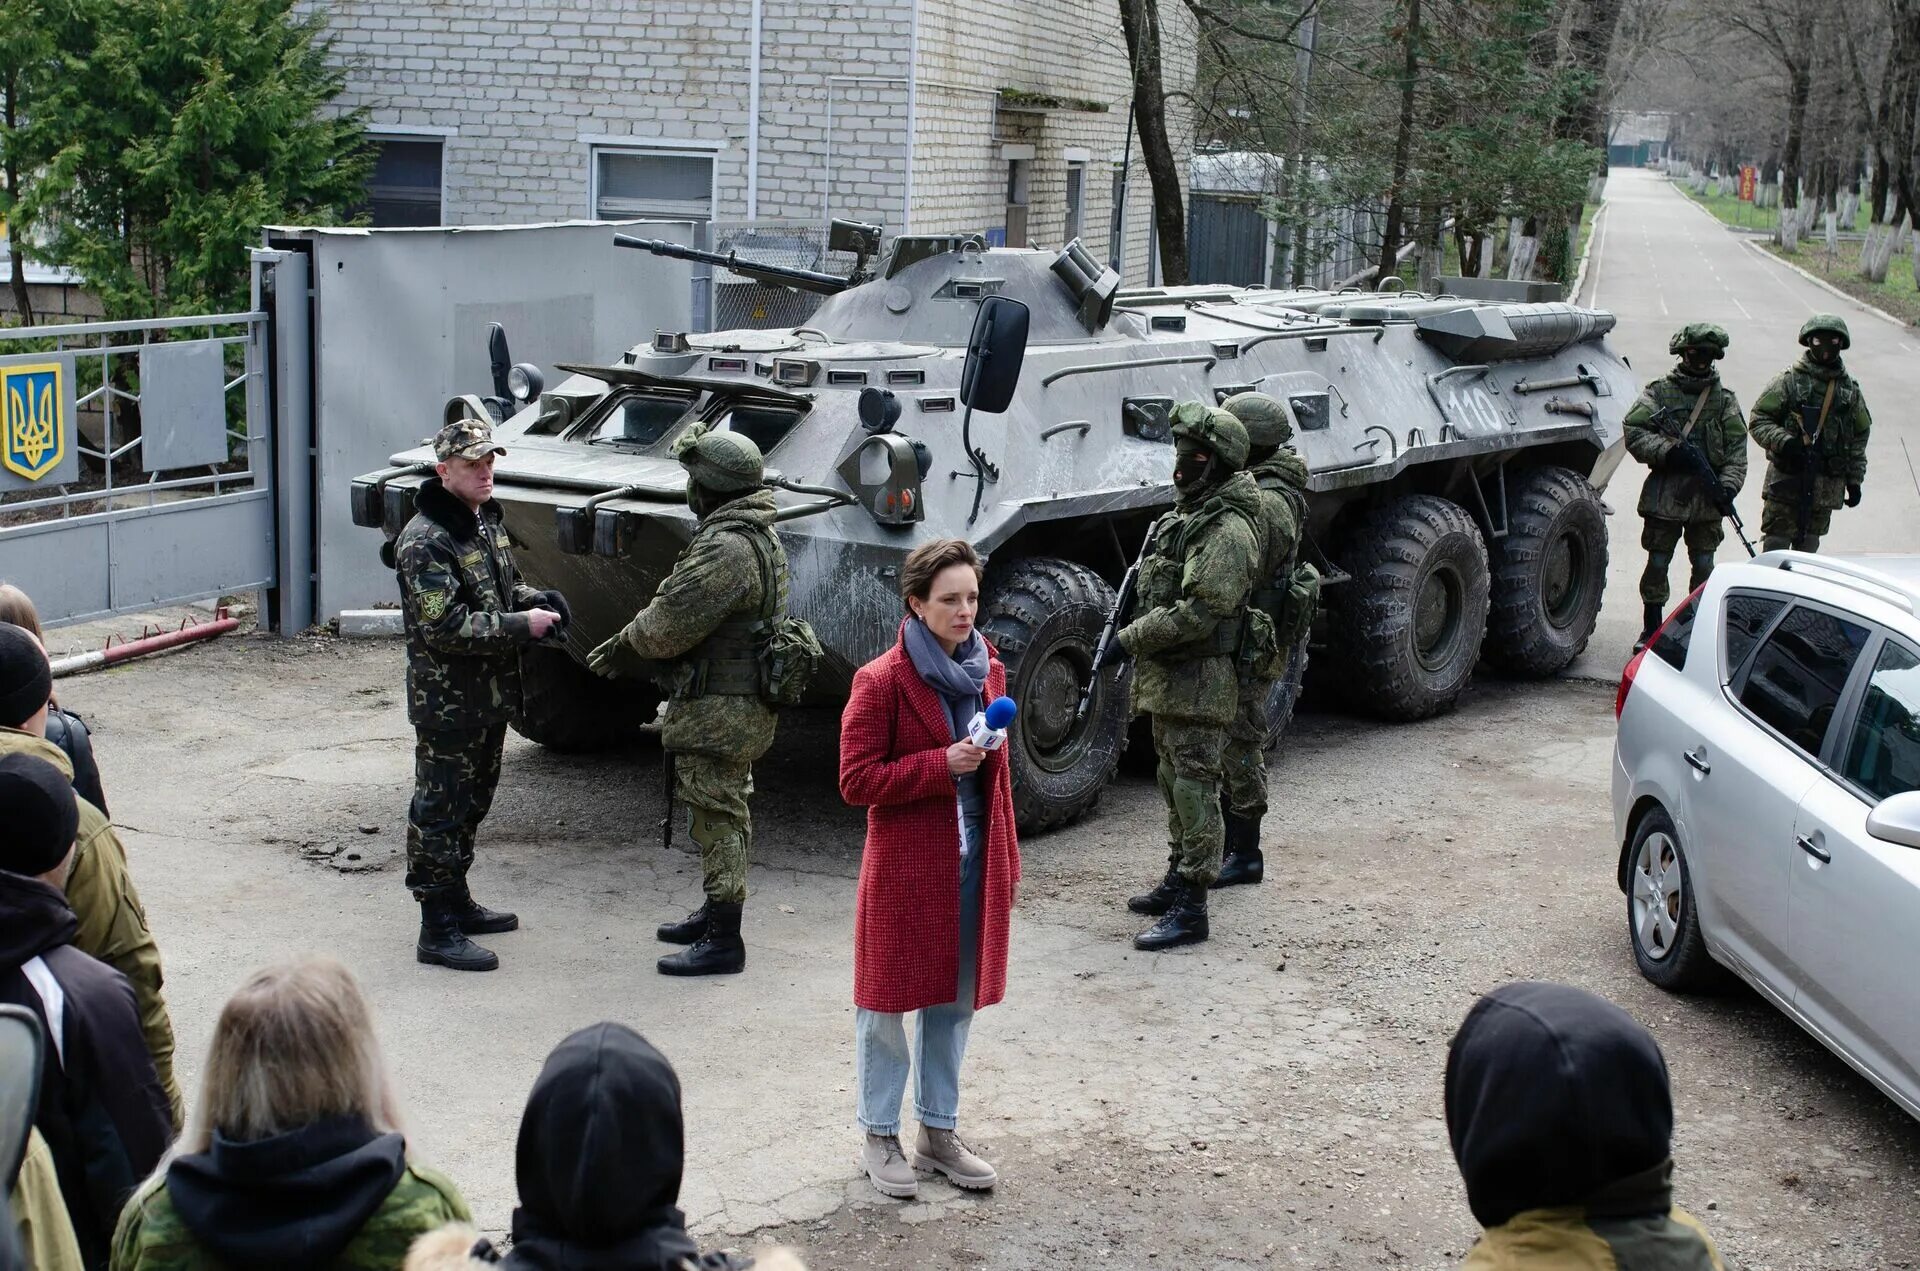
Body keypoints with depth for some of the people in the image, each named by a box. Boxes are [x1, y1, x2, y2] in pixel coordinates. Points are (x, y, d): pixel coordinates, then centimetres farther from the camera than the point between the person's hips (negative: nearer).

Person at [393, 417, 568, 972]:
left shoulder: (487, 520, 10)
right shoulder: (425, 541, -19)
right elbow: (445, 628, -25)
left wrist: (535, 599, 4)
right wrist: (520, 625, -23)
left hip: (491, 696, 9)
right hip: (447, 703, -9)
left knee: (472, 804, 20)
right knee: (440, 812, -2)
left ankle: (457, 902, 34)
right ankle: (438, 930, 4)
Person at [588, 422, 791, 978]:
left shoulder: (725, 548, -24)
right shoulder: (758, 536, 11)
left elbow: (669, 625, -22)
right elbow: (680, 611, 17)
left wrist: (621, 647, -3)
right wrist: (627, 645, 14)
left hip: (717, 711, -11)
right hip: (744, 702, 11)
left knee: (719, 818, -4)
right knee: (724, 815, 21)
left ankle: (723, 942, 3)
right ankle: (716, 913, 34)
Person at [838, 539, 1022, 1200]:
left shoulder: (988, 672, 6)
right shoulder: (882, 681, -13)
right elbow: (856, 780, -15)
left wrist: (1006, 859, 13)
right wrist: (941, 765, -22)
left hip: (973, 865, 6)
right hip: (905, 867, -6)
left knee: (956, 1001, 14)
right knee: (888, 1002, 6)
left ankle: (939, 1131, 28)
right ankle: (879, 1137, 21)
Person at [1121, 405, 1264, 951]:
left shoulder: (1228, 531, -18)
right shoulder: (1184, 516, 13)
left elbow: (1199, 612, -25)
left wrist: (1134, 637, -16)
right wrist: (1137, 630, 8)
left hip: (1200, 683, -10)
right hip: (1166, 680, 10)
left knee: (1195, 790, -7)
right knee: (1174, 783, 19)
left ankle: (1190, 910, -4)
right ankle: (1178, 880, 32)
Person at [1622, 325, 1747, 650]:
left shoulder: (1724, 398, 9)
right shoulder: (1659, 391, 2)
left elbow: (1737, 447, 5)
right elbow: (1634, 434, -6)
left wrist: (1728, 485, -10)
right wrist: (1670, 451, -18)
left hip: (1707, 499, 2)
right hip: (1664, 495, -2)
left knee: (1704, 565, 5)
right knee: (1657, 563, 3)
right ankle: (1651, 631, 13)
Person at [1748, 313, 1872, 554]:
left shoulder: (1850, 389, 9)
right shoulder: (1789, 381, -4)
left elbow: (1859, 436, 14)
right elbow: (1758, 421, -5)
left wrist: (1854, 480, 11)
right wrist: (1784, 442, -21)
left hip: (1827, 486, 4)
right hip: (1787, 480, -4)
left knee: (1808, 548, 10)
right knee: (1776, 546, -4)